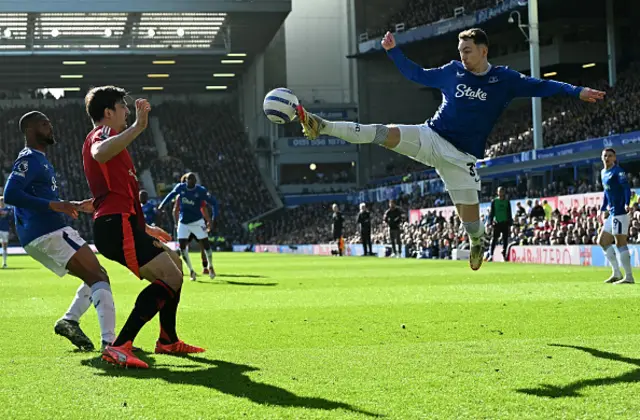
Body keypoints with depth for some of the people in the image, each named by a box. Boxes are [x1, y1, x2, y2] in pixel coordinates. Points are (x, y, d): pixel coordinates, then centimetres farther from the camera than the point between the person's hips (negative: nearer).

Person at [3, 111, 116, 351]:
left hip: (37, 238, 10)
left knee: (93, 278, 16)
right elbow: (10, 195, -23)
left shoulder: (39, 160, 22)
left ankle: (70, 320, -2)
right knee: (99, 278, -14)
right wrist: (54, 205, -26)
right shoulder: (29, 160, -9)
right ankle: (109, 340, -27)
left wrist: (75, 206, 25)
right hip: (50, 232, -10)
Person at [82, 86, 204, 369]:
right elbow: (99, 154, -35)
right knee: (171, 278, -18)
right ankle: (119, 347, -27)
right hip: (118, 226, -11)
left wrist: (144, 227, 38)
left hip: (114, 226, 11)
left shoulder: (106, 136, 28)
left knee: (174, 263, 24)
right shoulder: (103, 133, -5)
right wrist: (138, 126, -35)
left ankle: (168, 340, 28)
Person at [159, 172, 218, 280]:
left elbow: (214, 202, -8)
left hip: (197, 222, -2)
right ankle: (191, 271, 9)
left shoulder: (201, 190, -13)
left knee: (205, 245, -4)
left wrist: (214, 218, -15)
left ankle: (210, 267, 21)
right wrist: (162, 204, 14)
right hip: (183, 223, 2)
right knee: (182, 246, -6)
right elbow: (172, 194, 16)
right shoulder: (180, 187, -5)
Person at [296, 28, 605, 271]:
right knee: (384, 133, -21)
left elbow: (540, 86, -3)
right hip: (430, 137, 2)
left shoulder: (504, 80, -3)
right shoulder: (452, 72, 6)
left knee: (469, 215, -1)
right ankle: (321, 127, -27)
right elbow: (417, 75, 18)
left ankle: (477, 242, 35)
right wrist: (393, 51, 12)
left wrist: (577, 91, -13)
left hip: (461, 156, -2)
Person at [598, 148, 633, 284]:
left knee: (620, 243, -9)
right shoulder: (603, 172, 16)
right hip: (612, 213, 10)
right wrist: (603, 209, 24)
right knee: (602, 241, 12)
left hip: (620, 212, -10)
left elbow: (626, 188, -22)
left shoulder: (618, 171, -10)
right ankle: (616, 273, 17)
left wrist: (626, 204, -36)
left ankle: (629, 277, -4)